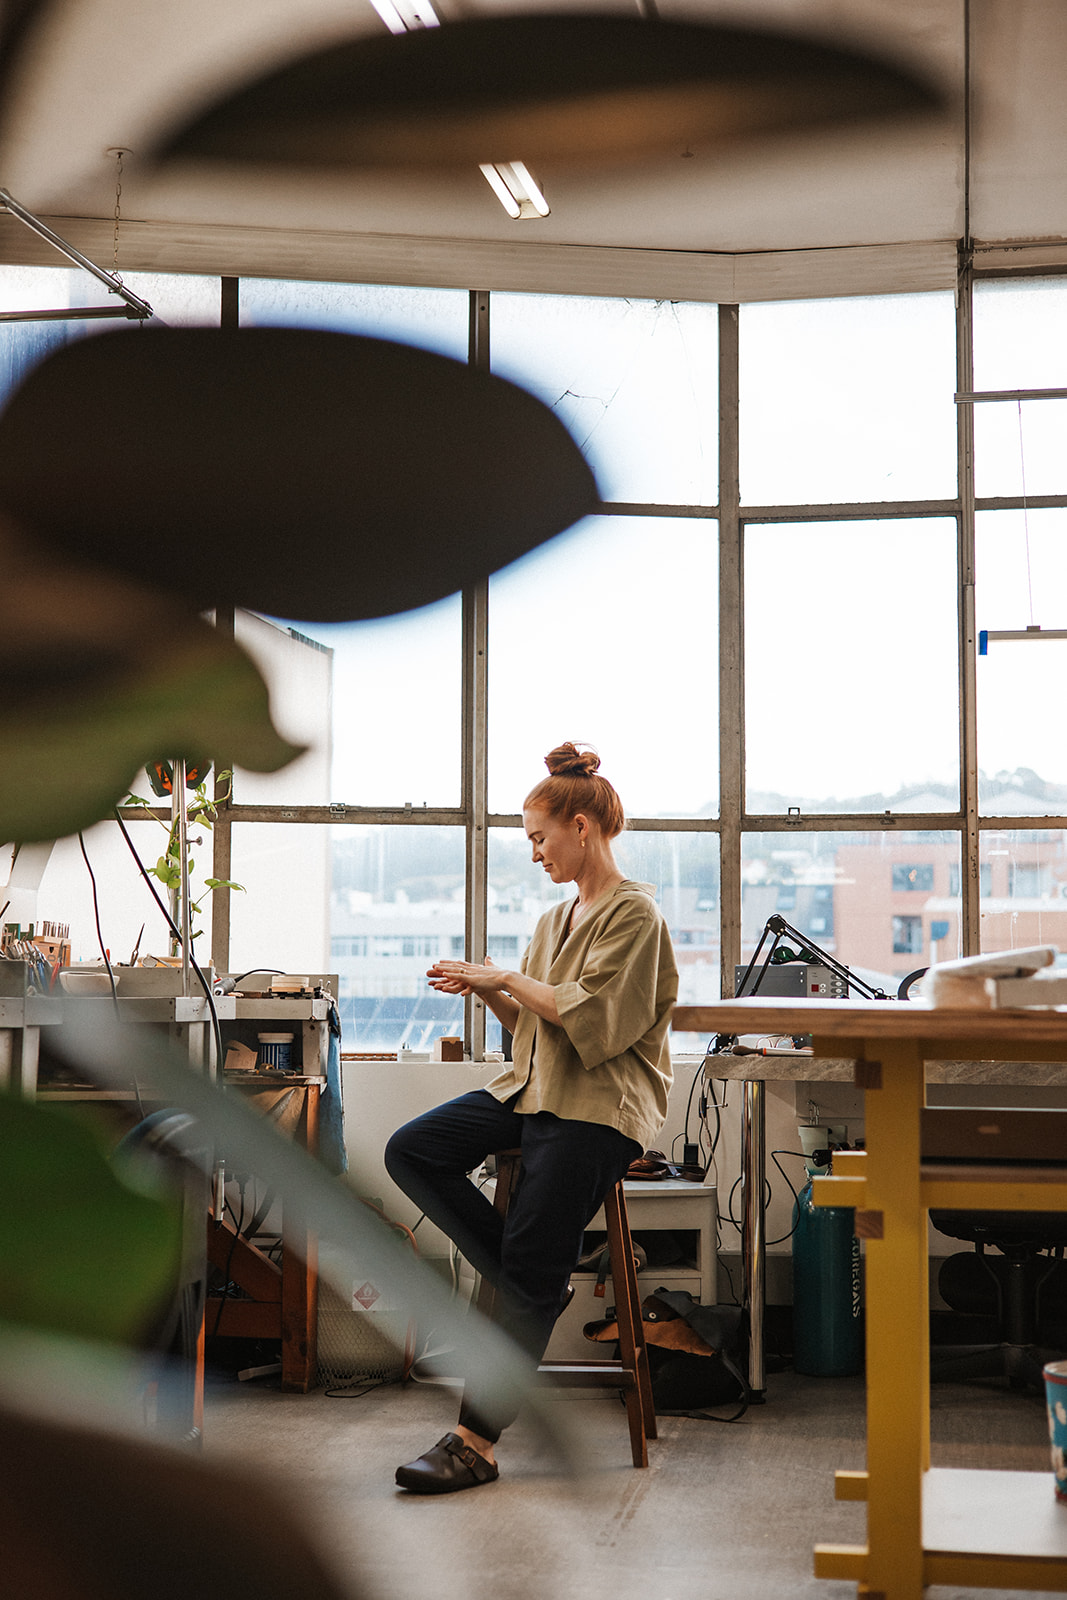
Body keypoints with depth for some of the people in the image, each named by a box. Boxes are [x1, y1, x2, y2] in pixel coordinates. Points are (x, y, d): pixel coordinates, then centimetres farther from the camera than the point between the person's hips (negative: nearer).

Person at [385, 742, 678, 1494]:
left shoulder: (633, 914, -8)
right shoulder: (559, 917, 20)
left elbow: (591, 1020, -18)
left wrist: (507, 978, -13)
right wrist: (487, 990, 3)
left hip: (599, 1106, -9)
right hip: (532, 1089, 9)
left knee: (529, 1265, -13)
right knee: (411, 1151, -12)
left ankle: (477, 1442, -9)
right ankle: (536, 1287, -3)